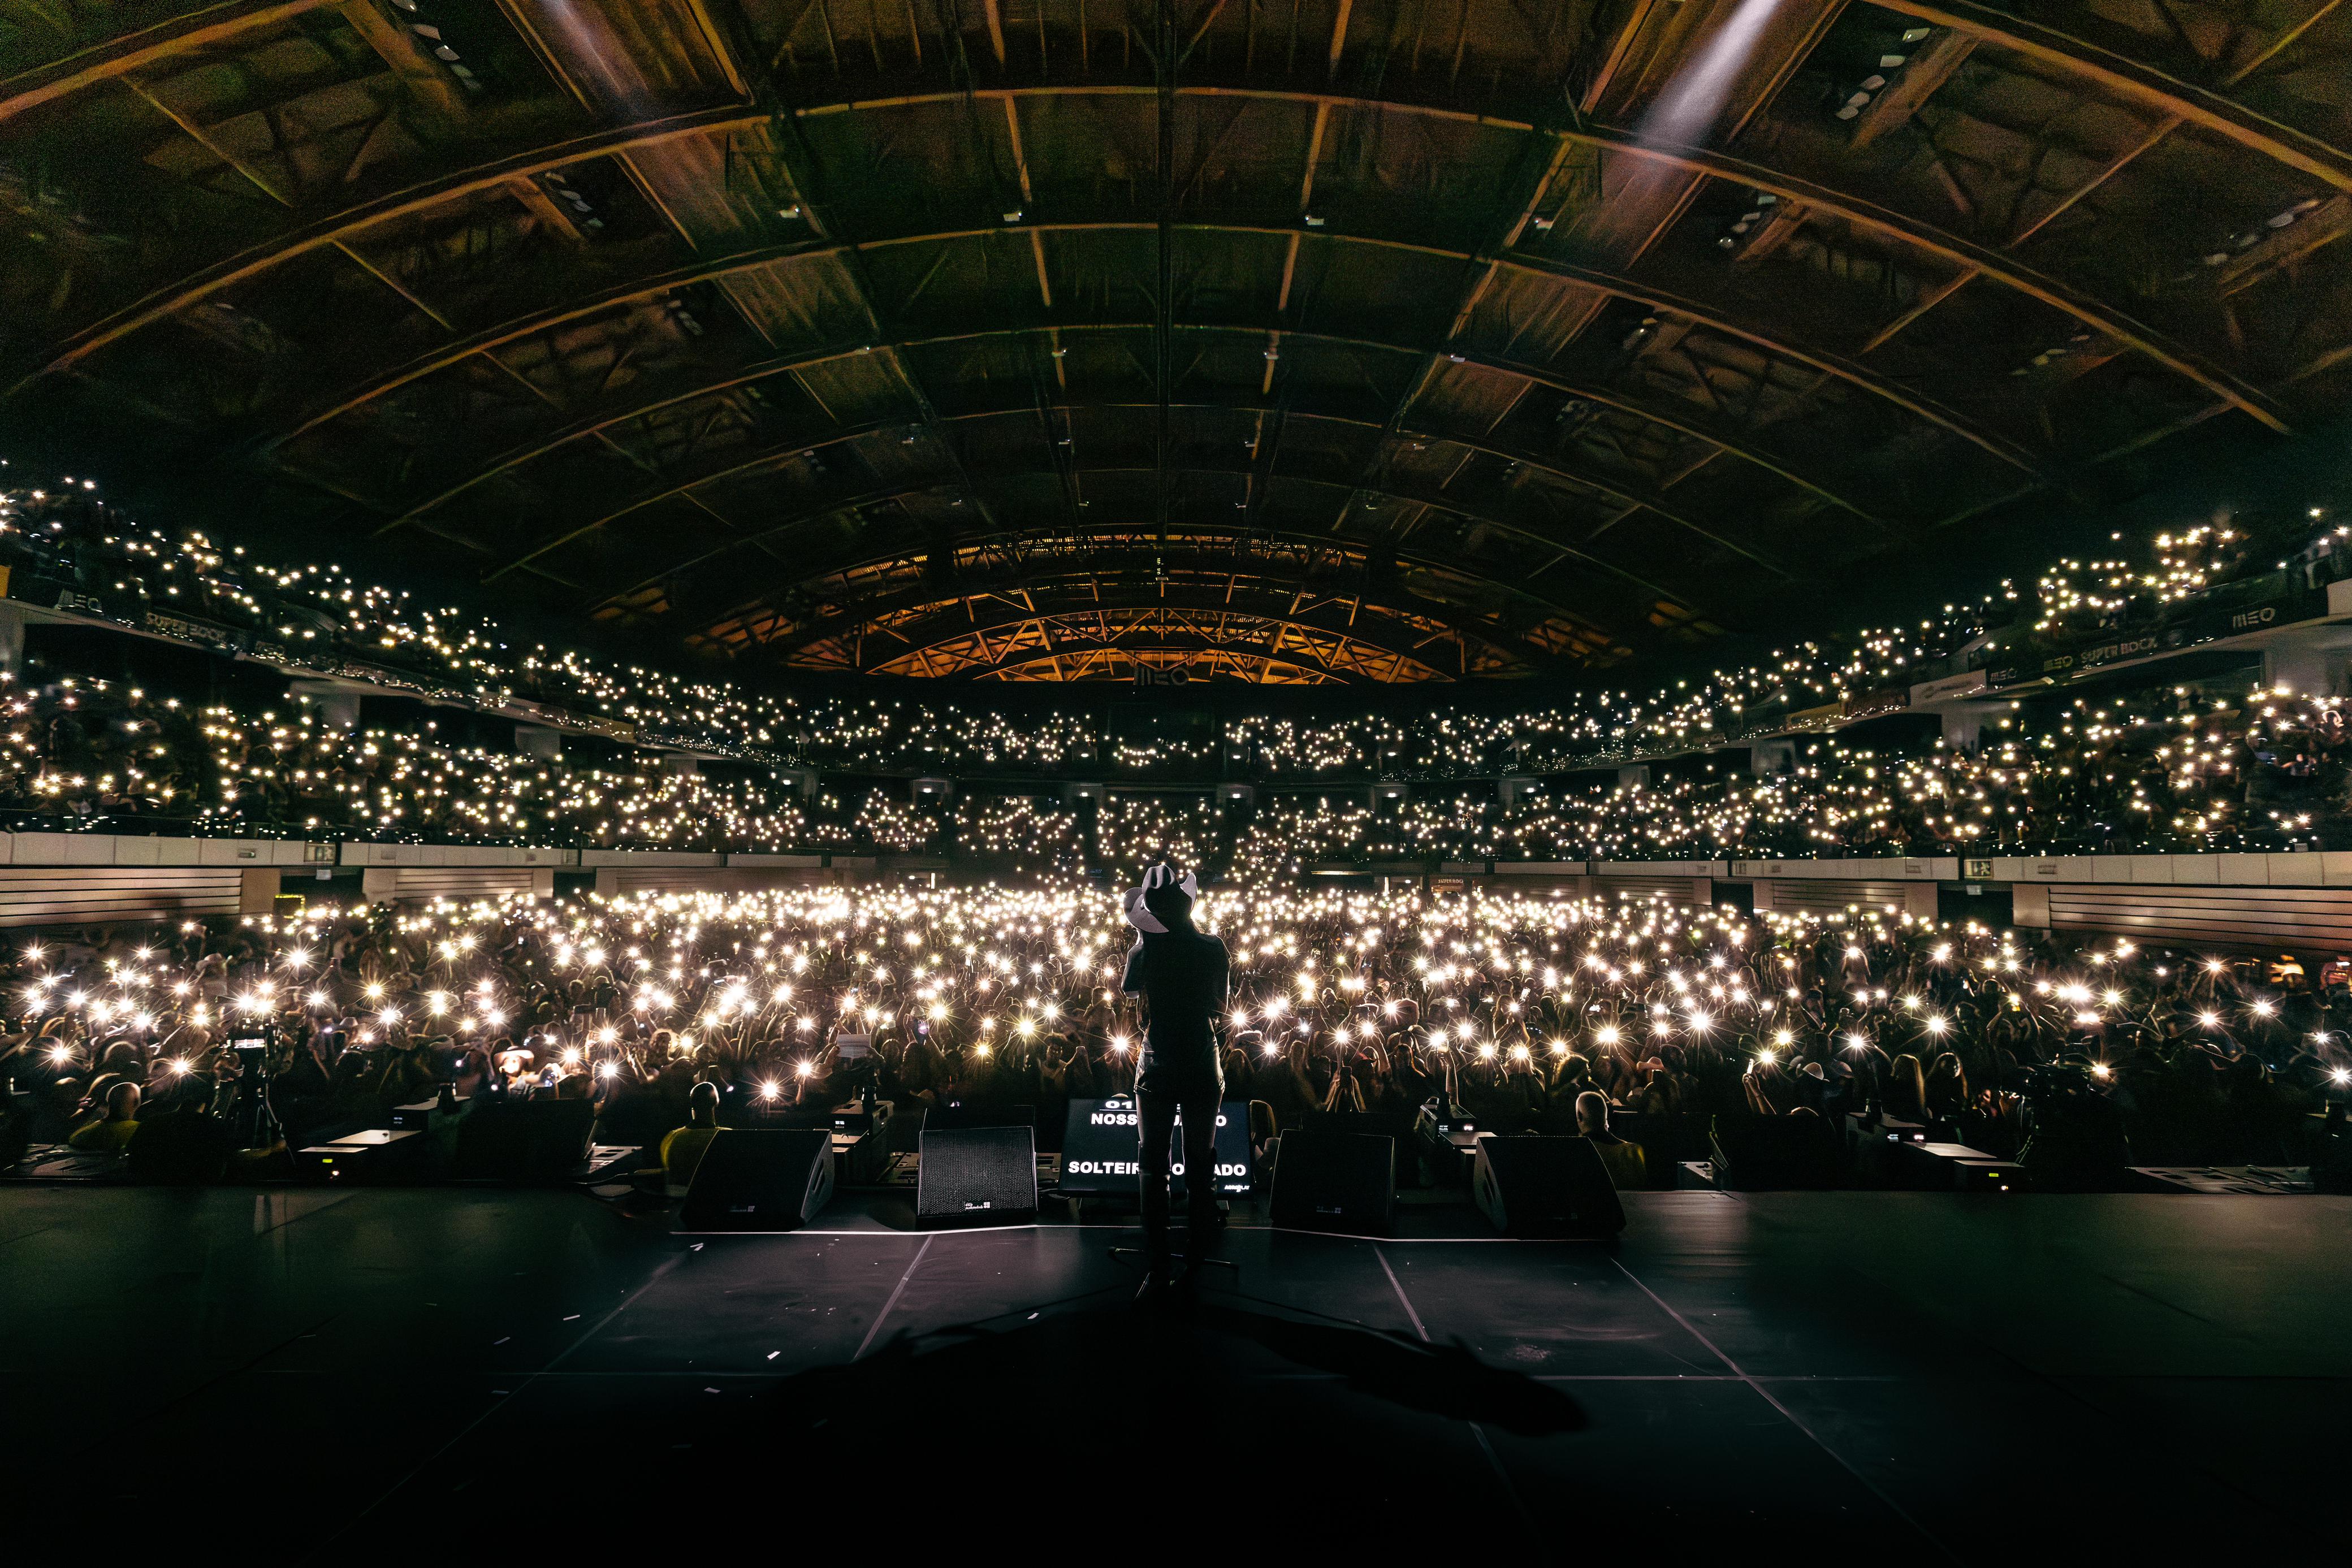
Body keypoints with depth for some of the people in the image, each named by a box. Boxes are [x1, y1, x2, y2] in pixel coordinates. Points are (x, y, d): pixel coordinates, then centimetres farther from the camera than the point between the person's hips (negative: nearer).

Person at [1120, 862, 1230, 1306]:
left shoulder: (1148, 945, -8)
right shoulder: (1215, 948, -5)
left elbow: (1128, 987, 9)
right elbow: (1219, 1005, 7)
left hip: (1158, 1069, -1)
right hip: (1204, 1069, 1)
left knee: (1154, 1169, 6)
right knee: (1201, 1169, 11)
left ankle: (1157, 1273, 3)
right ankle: (1195, 1267, 14)